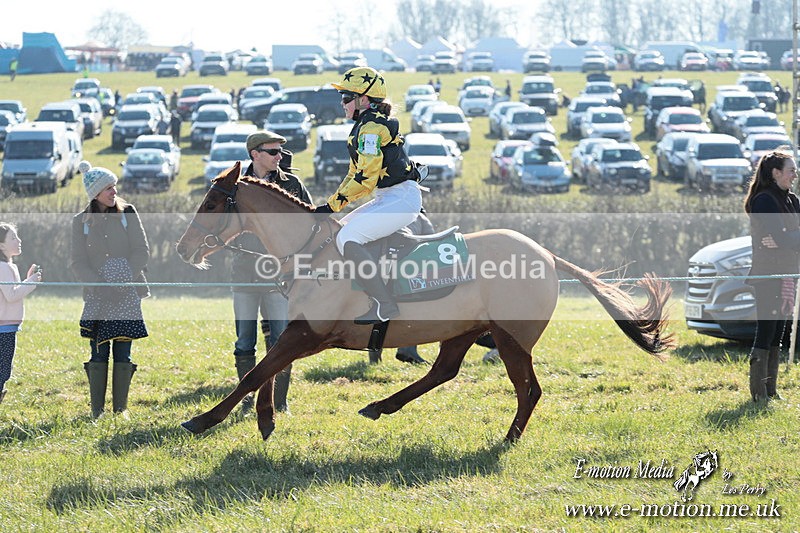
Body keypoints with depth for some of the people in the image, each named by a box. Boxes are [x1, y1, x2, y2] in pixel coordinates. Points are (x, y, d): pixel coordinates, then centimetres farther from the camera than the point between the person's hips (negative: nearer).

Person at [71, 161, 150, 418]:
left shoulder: (127, 213, 4)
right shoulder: (82, 222, 4)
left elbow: (141, 252, 0)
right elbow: (78, 263, 1)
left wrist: (124, 281, -12)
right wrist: (101, 285, -13)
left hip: (128, 294, 0)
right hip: (98, 297, 0)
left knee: (123, 353, 0)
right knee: (99, 353, -4)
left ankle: (120, 408, 7)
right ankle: (97, 411, 1)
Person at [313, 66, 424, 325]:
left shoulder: (372, 127, -15)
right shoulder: (366, 126, 18)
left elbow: (365, 179, -20)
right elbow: (354, 174, 22)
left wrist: (333, 205, -16)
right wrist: (329, 205, 14)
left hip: (402, 198, -11)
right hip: (388, 199, 11)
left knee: (347, 238, -22)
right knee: (342, 230, 16)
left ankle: (385, 305, -24)